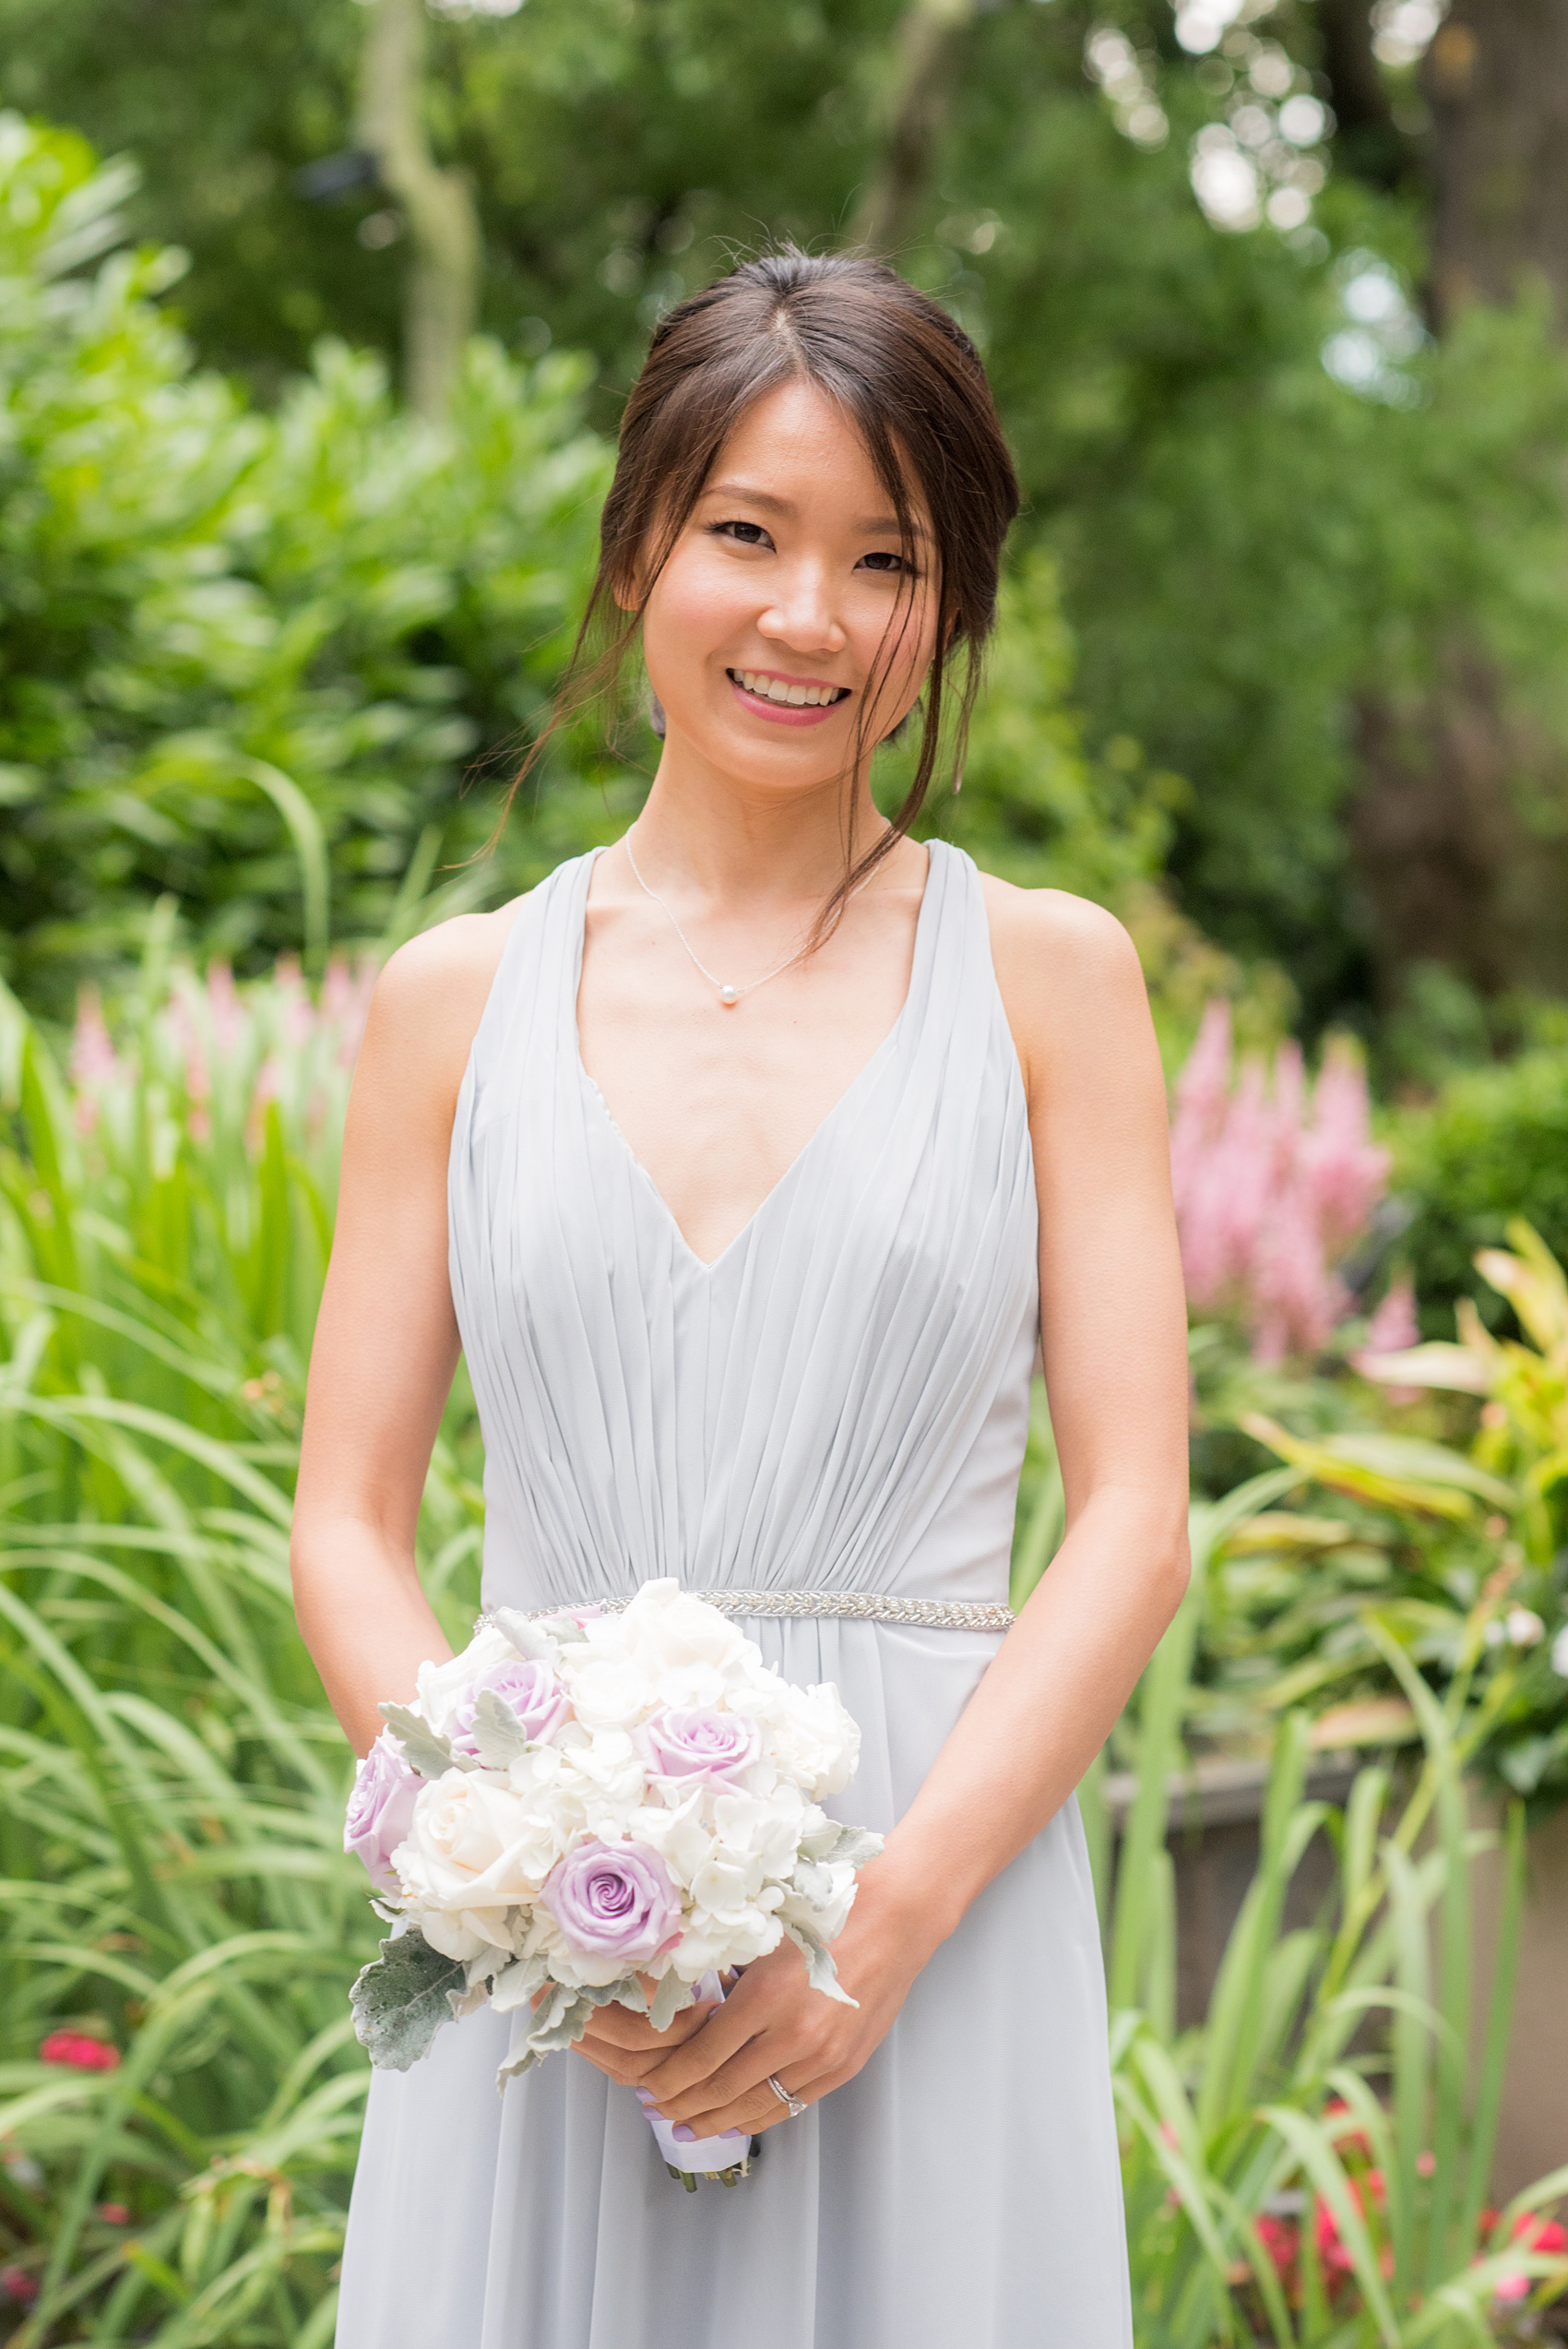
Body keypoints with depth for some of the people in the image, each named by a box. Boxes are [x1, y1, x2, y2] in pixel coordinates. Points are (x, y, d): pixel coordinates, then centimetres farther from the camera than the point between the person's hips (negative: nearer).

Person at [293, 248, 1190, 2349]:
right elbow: (348, 1524, 6)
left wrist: (890, 1908, -13)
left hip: (937, 1908, -1)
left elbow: (1134, 1523, -1)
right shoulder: (458, 997, 7)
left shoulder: (1047, 975, 4)